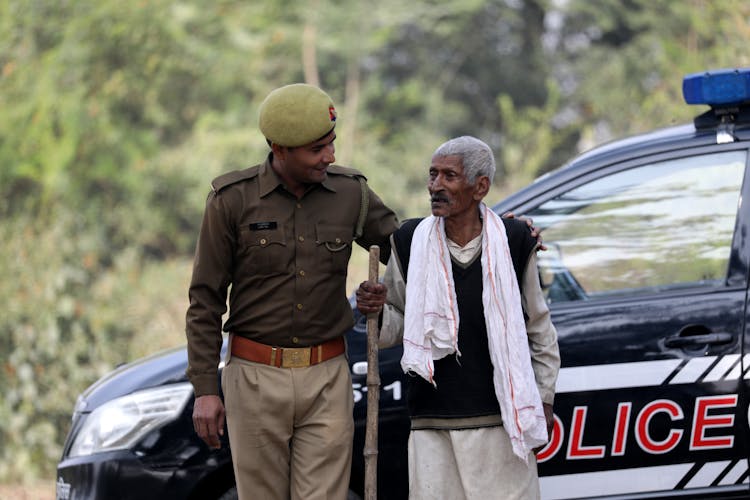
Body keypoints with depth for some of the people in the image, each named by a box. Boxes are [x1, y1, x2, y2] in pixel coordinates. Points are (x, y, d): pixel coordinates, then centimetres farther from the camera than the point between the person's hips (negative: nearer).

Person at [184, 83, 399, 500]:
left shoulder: (351, 193, 2)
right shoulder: (233, 200, -5)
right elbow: (205, 300, -1)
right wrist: (205, 390, -6)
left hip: (326, 379, 1)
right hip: (256, 378, -1)